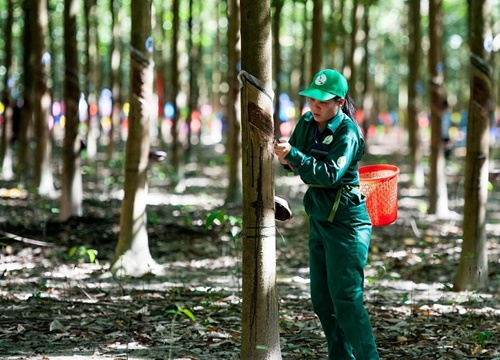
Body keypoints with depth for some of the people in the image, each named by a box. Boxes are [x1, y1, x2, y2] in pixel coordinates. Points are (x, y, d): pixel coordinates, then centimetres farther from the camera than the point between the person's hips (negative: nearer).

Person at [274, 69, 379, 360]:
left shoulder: (348, 132, -16)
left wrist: (293, 155, -33)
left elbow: (330, 173, -27)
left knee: (346, 297, -12)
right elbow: (294, 158, 14)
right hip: (319, 218, 8)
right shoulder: (307, 123, 5)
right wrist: (287, 159, -9)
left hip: (346, 221, -8)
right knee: (322, 299, 11)